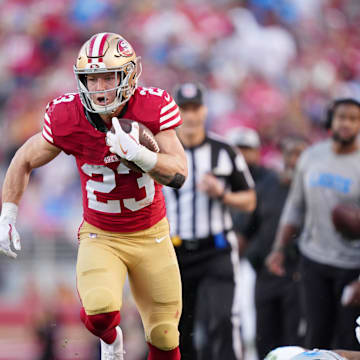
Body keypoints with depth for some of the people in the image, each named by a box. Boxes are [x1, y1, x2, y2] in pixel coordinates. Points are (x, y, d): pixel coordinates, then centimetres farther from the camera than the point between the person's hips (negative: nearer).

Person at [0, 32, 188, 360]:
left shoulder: (153, 109, -19)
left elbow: (178, 175, -23)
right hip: (99, 237, -1)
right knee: (100, 312, -27)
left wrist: (137, 153, -41)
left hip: (150, 235, 1)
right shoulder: (67, 119, -17)